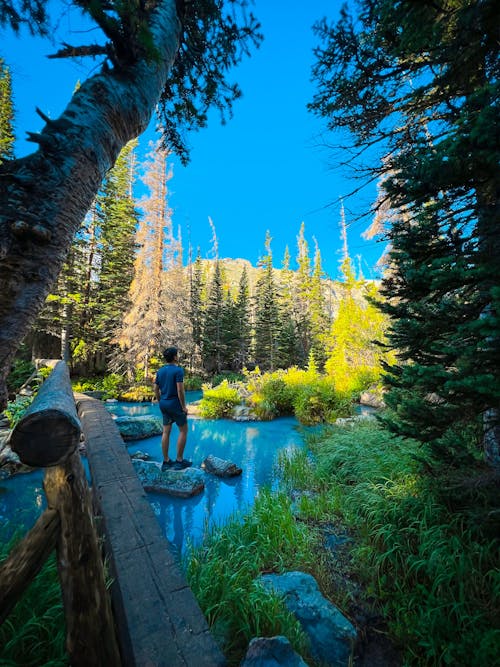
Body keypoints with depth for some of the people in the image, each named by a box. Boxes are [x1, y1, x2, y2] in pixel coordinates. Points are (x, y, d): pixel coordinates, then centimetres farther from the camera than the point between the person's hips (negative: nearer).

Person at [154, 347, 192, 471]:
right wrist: (184, 406, -13)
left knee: (166, 432, 12)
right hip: (175, 404, -7)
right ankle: (179, 461, 11)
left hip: (164, 404, 7)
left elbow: (156, 389, 11)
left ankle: (166, 461, 19)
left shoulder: (160, 371, 7)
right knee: (183, 430, 6)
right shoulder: (178, 370, -16)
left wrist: (161, 403, 20)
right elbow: (180, 390, -21)